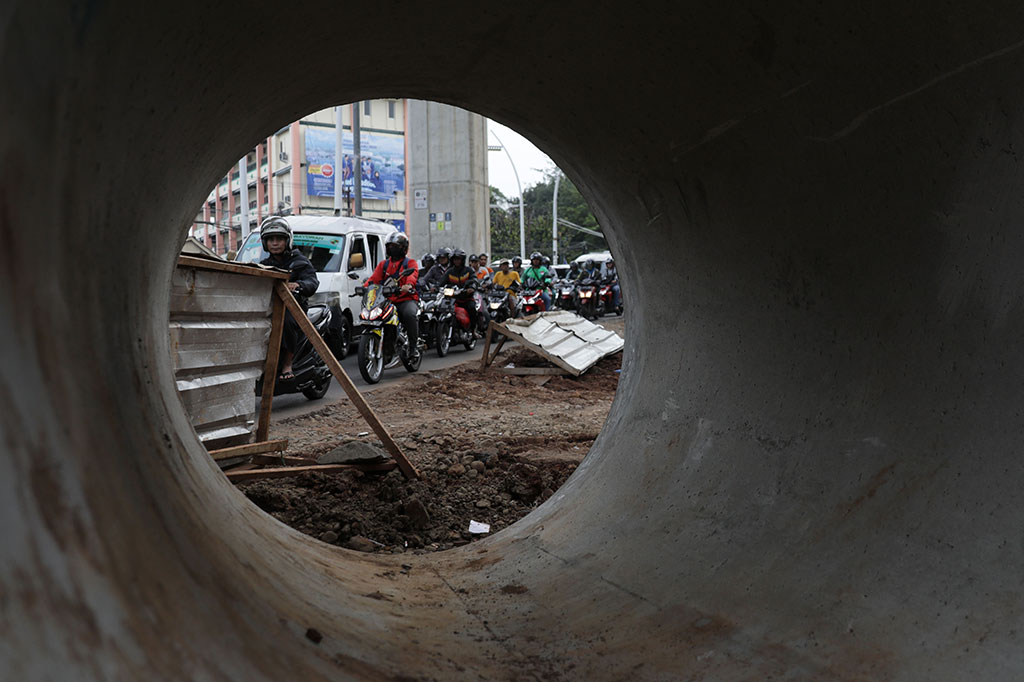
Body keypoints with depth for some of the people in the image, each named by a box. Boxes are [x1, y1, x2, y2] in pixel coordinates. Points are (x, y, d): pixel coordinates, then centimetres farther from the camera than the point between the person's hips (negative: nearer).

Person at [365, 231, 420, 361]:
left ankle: (414, 346, -25)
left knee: (410, 314, -36)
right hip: (387, 300, 4)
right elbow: (374, 277, 10)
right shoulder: (383, 264, 24)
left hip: (406, 299, -4)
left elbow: (413, 275, -12)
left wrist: (408, 285, -36)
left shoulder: (410, 263, 10)